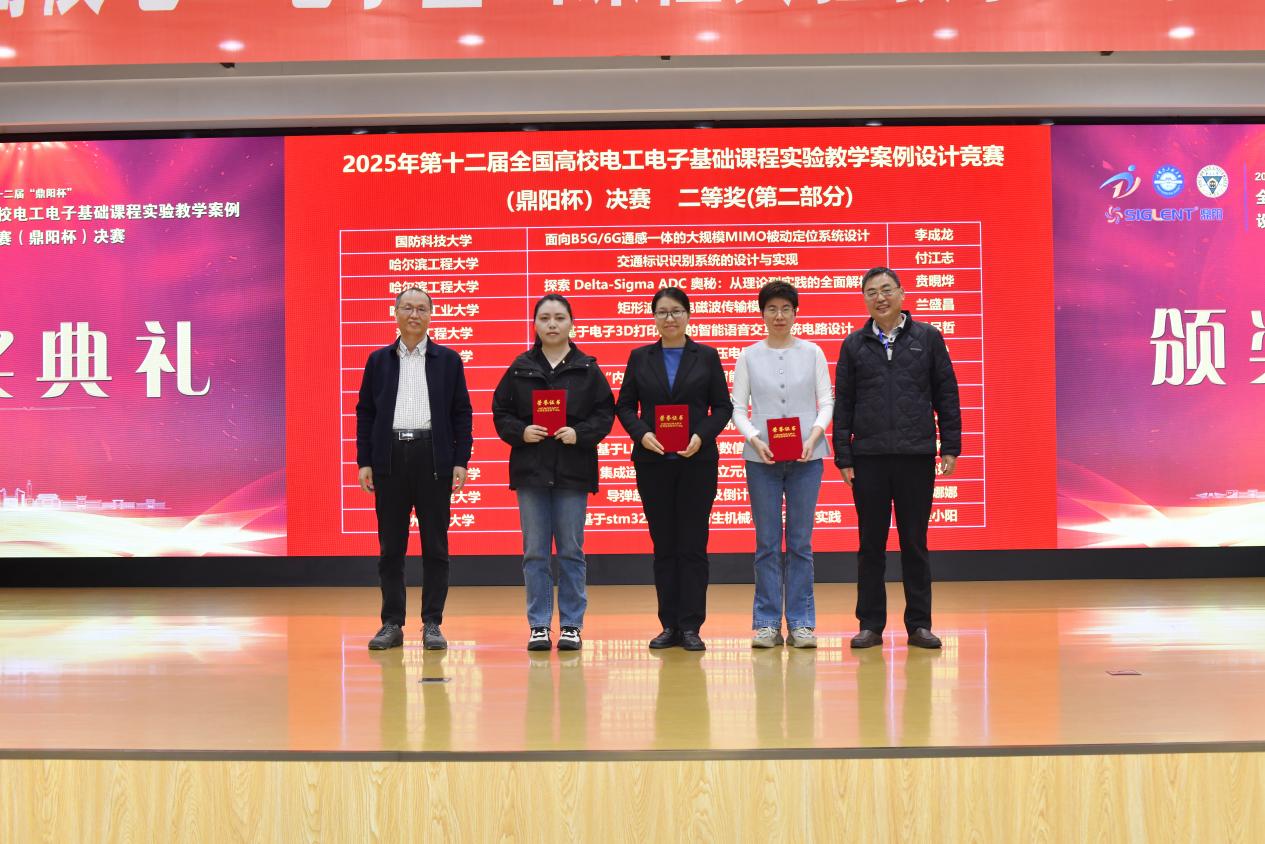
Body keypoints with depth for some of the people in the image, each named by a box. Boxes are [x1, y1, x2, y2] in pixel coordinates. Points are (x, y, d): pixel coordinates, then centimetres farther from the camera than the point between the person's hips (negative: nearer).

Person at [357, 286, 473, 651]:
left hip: (433, 458, -1)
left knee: (435, 546, 1)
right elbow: (365, 413, 9)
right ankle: (392, 624, 10)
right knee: (390, 547, 4)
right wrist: (364, 462, 1)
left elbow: (462, 414, 5)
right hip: (389, 459, 1)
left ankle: (432, 624, 7)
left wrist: (460, 463, -3)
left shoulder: (448, 360, 7)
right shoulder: (378, 360, 10)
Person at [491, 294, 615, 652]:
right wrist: (520, 432, -11)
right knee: (535, 552, 5)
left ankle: (571, 625, 13)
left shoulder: (587, 368, 3)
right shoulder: (520, 368, 6)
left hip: (572, 471, -1)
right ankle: (539, 625, 12)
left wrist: (580, 433, -14)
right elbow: (501, 411, 6)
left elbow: (605, 412, 1)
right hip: (531, 470, 1)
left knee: (571, 551, 5)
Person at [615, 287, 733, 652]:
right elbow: (624, 405, 7)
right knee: (663, 544, 6)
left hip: (697, 461, -1)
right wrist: (642, 433, -11)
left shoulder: (707, 357, 5)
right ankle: (669, 625, 12)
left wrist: (701, 436, -13)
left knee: (693, 545, -1)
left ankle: (691, 626, 4)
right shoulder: (640, 358, 9)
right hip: (653, 461, 2)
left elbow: (723, 406, 3)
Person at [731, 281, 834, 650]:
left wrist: (814, 435, -13)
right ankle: (767, 623, 9)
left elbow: (826, 401, 4)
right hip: (762, 458, 0)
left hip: (806, 456, 0)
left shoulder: (812, 352, 6)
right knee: (767, 543, 3)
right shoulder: (749, 356, 5)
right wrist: (755, 440, -14)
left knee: (801, 542, 3)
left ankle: (801, 622, 9)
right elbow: (738, 408, 3)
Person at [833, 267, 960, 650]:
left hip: (916, 456, -1)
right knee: (871, 544, 5)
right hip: (869, 458, 1)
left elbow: (946, 395, 6)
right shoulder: (854, 345, 7)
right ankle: (870, 625, 12)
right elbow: (843, 404, 7)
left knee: (915, 542, 5)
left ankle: (919, 624, 13)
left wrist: (951, 446, 0)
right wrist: (843, 456, 1)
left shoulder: (927, 338, 6)